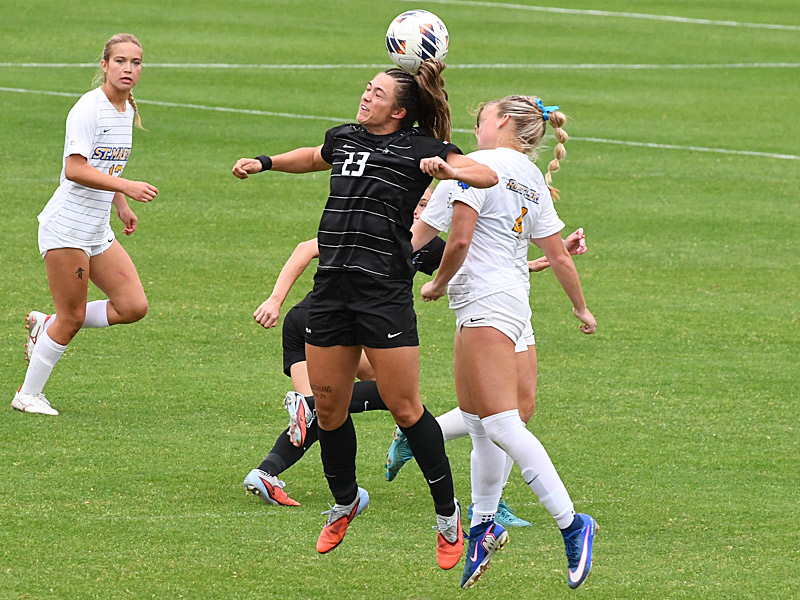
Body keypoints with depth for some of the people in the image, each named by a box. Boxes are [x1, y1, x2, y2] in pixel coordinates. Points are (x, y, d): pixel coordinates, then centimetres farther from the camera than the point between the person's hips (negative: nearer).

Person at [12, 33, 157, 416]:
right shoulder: (89, 108, -17)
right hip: (65, 227, -8)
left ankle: (45, 326, 17)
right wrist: (125, 187, -28)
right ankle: (28, 395, 12)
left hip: (98, 231, 8)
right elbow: (75, 169, -25)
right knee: (72, 319, -4)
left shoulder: (126, 110, 10)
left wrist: (121, 207, 18)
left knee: (133, 307, 0)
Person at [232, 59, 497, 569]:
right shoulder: (344, 139, 16)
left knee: (404, 407, -6)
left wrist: (446, 170, -25)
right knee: (328, 405, 9)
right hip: (332, 287, 6)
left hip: (385, 289, -6)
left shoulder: (417, 147, -2)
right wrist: (265, 163, 33)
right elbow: (313, 158, 40)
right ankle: (346, 502, 31)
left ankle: (448, 513, 7)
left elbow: (487, 175, -8)